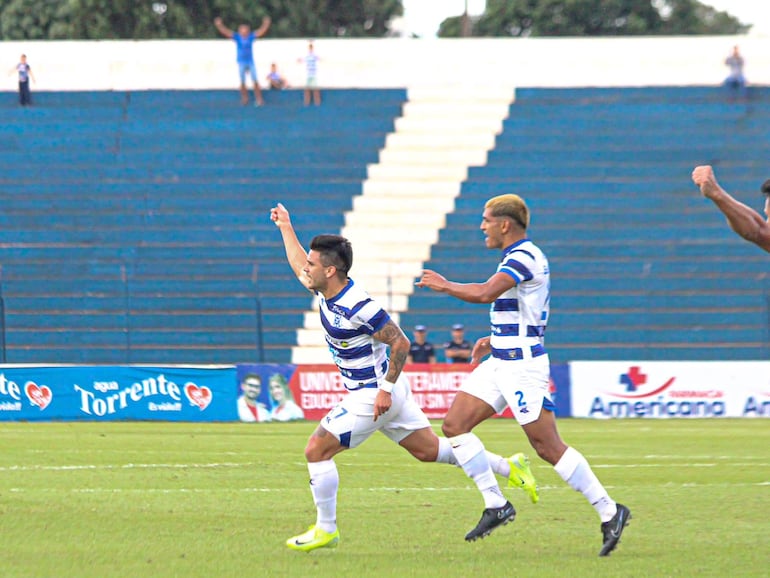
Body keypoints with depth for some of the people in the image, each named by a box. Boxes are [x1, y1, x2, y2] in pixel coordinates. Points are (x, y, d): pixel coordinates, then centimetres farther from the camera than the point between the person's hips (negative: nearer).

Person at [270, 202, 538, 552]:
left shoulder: (359, 308, -26)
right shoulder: (326, 291, 1)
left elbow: (400, 343, -23)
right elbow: (298, 266, 23)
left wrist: (386, 389, -23)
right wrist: (285, 226, 30)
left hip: (372, 397, -9)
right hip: (373, 390, 9)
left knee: (317, 450, -7)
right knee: (428, 450, 15)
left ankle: (325, 529, 2)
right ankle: (508, 467, 18)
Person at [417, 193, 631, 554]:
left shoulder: (523, 257, -16)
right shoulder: (521, 256, 17)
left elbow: (486, 293, -31)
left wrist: (443, 285, -16)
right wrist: (495, 339, 19)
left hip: (522, 366, -10)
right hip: (501, 362, 10)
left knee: (548, 447, -9)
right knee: (454, 424, 2)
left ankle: (610, 512, -2)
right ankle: (495, 504, 5)